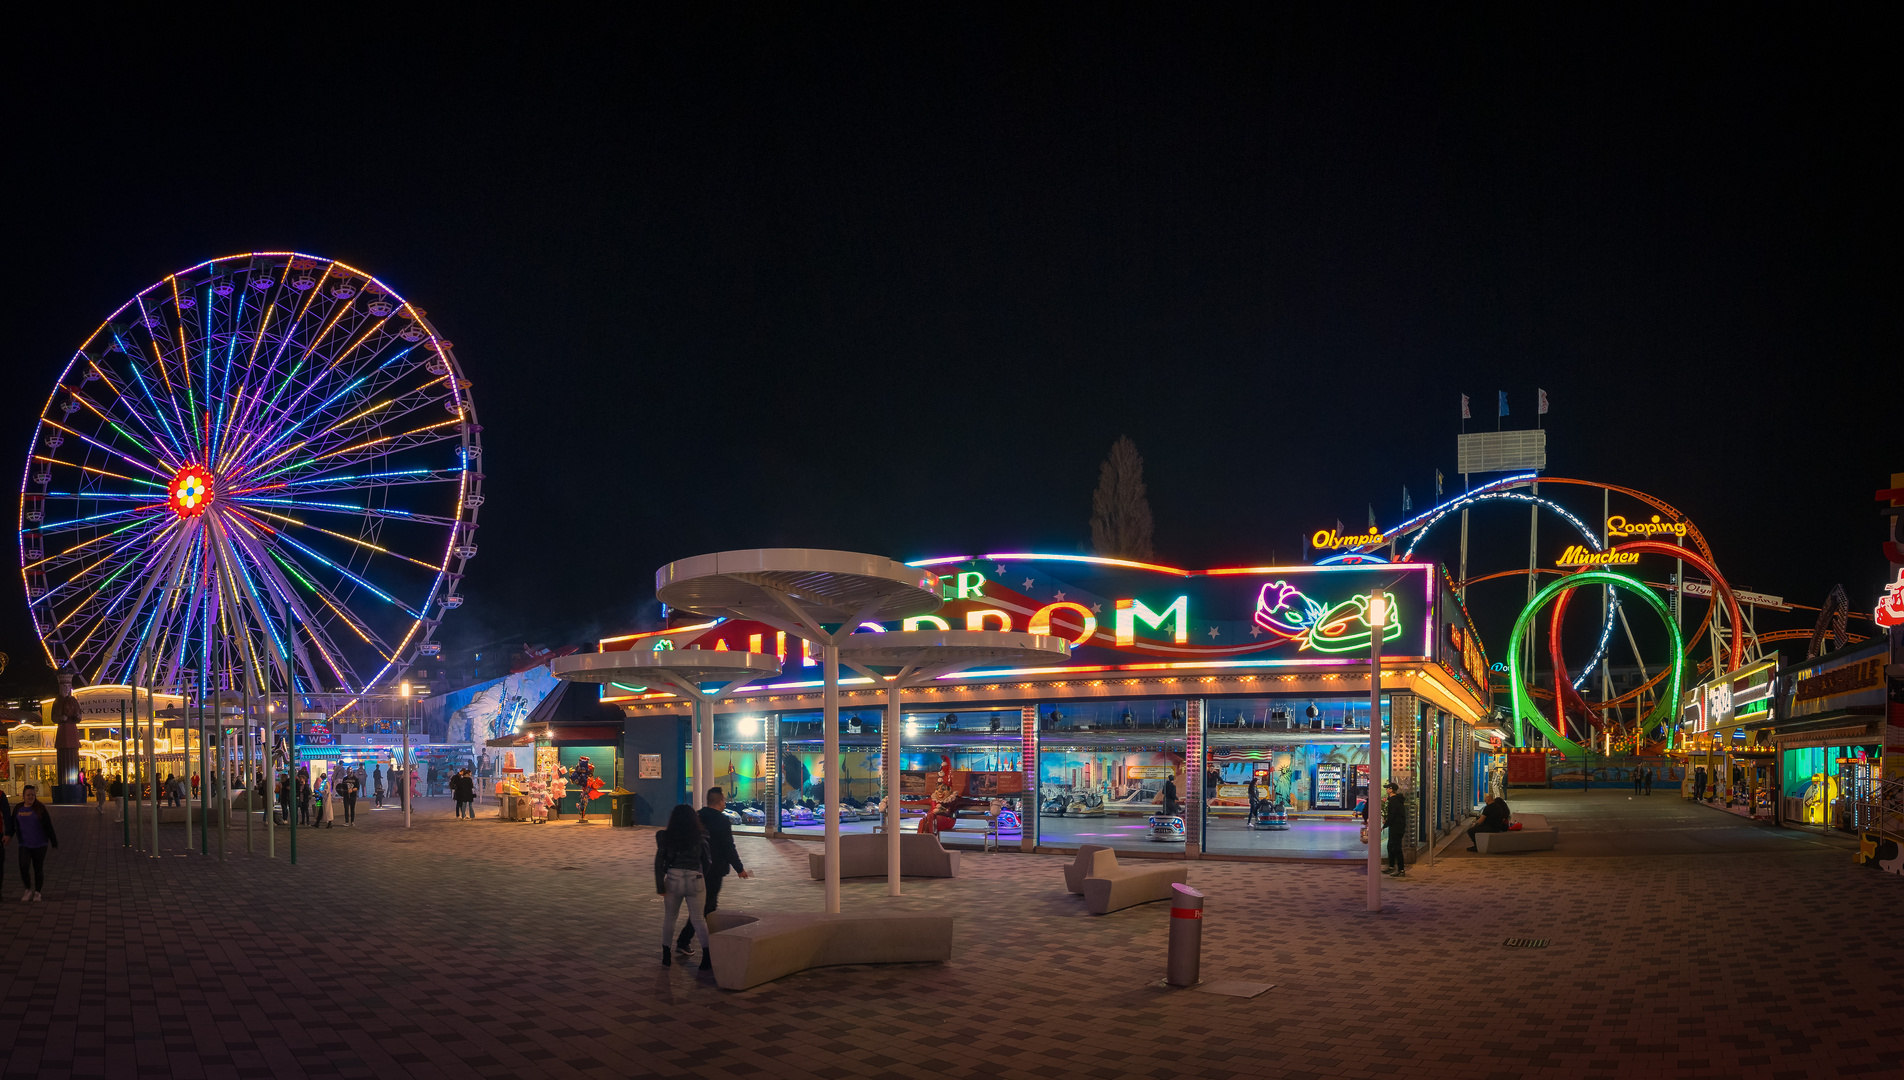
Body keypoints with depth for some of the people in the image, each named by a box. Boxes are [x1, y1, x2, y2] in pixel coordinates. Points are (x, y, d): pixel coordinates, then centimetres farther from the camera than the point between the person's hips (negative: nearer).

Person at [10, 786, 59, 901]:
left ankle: (37, 892, 21)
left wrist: (54, 843, -1)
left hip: (39, 845, -2)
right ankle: (28, 890, 5)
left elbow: (48, 826, -2)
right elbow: (12, 825, 18)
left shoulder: (40, 808, -4)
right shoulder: (18, 809, 5)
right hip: (24, 845, 2)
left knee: (38, 869, 6)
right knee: (23, 867, -15)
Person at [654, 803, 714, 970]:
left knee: (669, 917, 16)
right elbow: (707, 862, 4)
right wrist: (702, 877, 21)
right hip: (695, 881, 0)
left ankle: (666, 956, 19)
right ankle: (707, 955, -2)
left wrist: (660, 885, -4)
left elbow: (659, 862, -6)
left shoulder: (666, 837, -3)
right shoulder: (700, 838, -2)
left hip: (673, 880, 0)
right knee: (698, 919, 7)